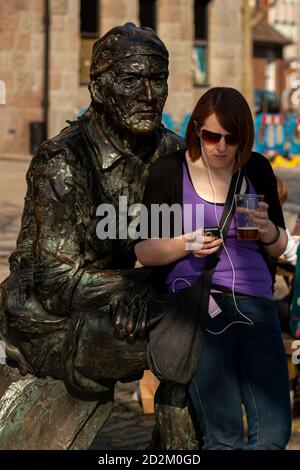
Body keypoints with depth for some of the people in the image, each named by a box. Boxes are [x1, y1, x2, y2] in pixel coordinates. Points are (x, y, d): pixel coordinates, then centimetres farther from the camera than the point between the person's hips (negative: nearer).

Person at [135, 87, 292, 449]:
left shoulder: (257, 169, 10)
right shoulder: (169, 171, 0)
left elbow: (279, 248, 16)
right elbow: (143, 251, 1)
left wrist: (267, 230, -7)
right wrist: (187, 245, -17)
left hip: (256, 302, 4)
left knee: (274, 433, 1)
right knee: (224, 437, -6)